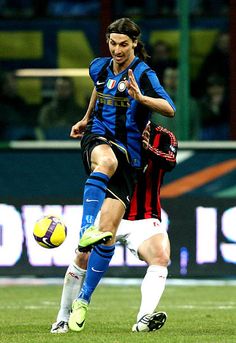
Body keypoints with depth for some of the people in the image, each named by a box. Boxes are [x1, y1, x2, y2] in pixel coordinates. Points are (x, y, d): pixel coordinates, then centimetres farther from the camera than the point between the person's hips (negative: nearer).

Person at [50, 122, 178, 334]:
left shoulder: (163, 137, -1)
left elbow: (170, 163, -20)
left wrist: (148, 147, -39)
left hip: (145, 219, 0)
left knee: (161, 258, -26)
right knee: (83, 258, -14)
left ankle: (144, 319, -37)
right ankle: (63, 318, 3)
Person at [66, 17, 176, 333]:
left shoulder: (143, 73, -7)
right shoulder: (99, 68, 9)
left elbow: (170, 109, -19)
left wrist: (140, 97, -34)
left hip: (128, 155, -2)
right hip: (97, 138, 2)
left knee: (108, 234, -9)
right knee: (107, 159, -41)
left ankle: (83, 300, 3)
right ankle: (87, 229, -56)